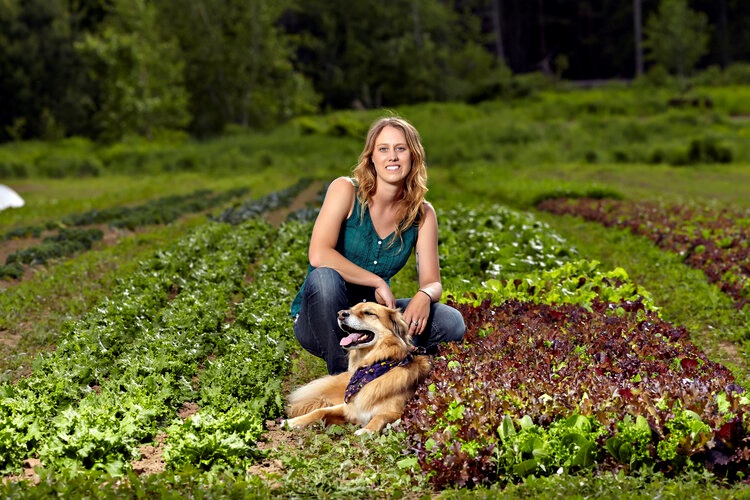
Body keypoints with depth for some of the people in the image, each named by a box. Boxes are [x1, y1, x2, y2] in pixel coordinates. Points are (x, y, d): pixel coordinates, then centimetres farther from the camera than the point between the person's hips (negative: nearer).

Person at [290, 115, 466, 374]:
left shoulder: (422, 214, 0)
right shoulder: (346, 190, -12)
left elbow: (432, 282, -4)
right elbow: (318, 255, -25)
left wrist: (424, 295, -29)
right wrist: (377, 282, -24)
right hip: (320, 322, -4)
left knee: (452, 323, -18)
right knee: (324, 277, -38)